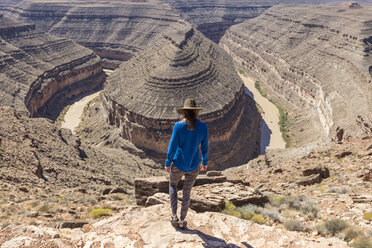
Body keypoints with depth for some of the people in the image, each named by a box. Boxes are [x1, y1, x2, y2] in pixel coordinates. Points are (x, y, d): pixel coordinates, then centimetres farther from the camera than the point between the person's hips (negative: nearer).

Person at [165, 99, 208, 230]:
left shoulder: (179, 126, -20)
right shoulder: (203, 126, -12)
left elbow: (172, 147, -16)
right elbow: (205, 147, -3)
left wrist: (167, 163, -1)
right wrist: (205, 162, 14)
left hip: (178, 165, -2)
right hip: (193, 166, 2)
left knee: (172, 185, 29)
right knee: (186, 192, 22)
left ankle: (174, 216, 26)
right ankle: (182, 221, 34)